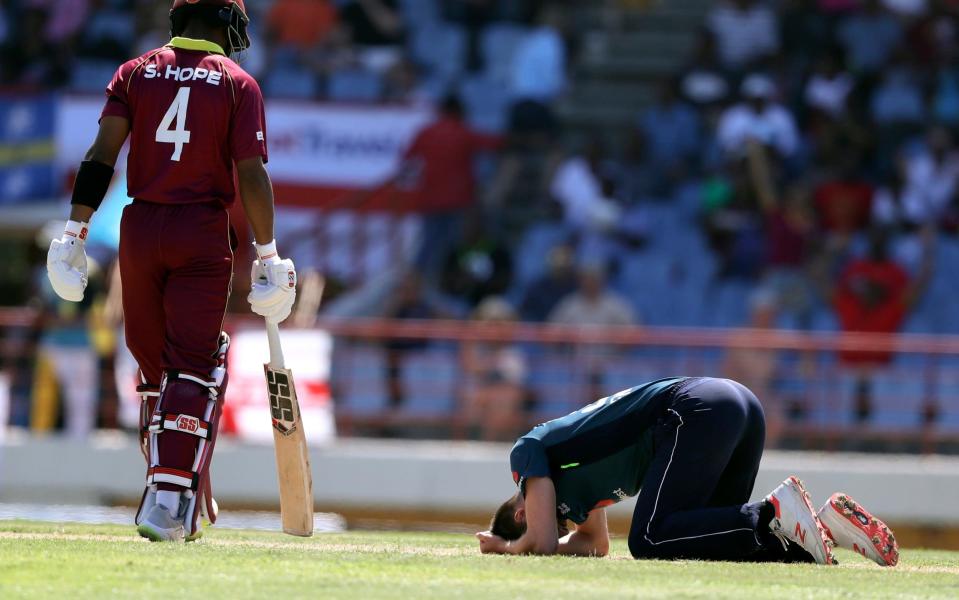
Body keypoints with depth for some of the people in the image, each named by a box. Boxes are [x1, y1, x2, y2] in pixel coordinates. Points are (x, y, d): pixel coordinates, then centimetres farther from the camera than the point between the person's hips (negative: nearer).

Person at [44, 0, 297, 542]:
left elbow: (102, 155, -2)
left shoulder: (135, 73, 8)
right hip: (204, 235, -3)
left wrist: (75, 231, -4)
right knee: (193, 368, -4)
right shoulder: (237, 83, 1)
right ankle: (171, 502, -17)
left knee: (155, 365, 14)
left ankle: (170, 498, 17)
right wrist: (267, 254, -5)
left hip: (139, 231, 3)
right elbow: (251, 173, -6)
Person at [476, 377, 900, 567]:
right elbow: (595, 543, 41)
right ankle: (825, 525, -7)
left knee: (650, 542, -12)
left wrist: (507, 547, 21)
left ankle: (775, 514, -24)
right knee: (704, 538, 11)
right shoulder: (572, 471, 33)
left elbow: (543, 542, -1)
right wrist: (506, 541, 35)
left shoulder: (528, 452, 8)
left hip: (700, 411, -9)